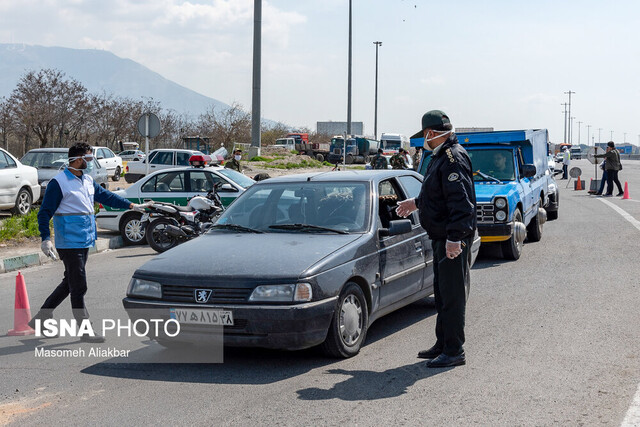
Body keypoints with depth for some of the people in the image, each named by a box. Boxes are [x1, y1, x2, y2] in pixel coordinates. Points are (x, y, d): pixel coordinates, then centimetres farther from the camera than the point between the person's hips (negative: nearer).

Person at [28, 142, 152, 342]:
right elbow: (45, 213, -11)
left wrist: (133, 206, 18)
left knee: (70, 283, 16)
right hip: (69, 242, -9)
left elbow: (106, 196, 22)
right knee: (78, 286, -5)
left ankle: (41, 318, 28)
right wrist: (46, 239, -19)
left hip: (85, 241, 9)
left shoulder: (88, 181, 12)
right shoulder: (58, 183, -11)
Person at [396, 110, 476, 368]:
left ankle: (454, 352, 1)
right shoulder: (440, 157, 15)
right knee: (442, 293, 17)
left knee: (452, 295, -5)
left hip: (453, 240, -11)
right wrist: (416, 203, 40)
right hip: (440, 238, 11)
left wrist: (455, 237, -30)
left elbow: (461, 201, -26)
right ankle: (442, 345, 27)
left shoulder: (454, 158, -18)